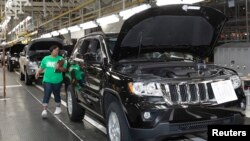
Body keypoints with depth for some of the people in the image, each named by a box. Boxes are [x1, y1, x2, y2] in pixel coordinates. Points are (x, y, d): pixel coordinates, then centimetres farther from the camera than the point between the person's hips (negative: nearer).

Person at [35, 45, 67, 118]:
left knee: (57, 94, 13)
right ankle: (44, 110, -7)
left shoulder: (60, 59, 1)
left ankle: (58, 108, 31)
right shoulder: (46, 58, 5)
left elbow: (64, 69, -1)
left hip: (57, 81, 0)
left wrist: (59, 68, -20)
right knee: (46, 95, -8)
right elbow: (41, 67, 12)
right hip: (47, 80, 0)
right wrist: (38, 72, -6)